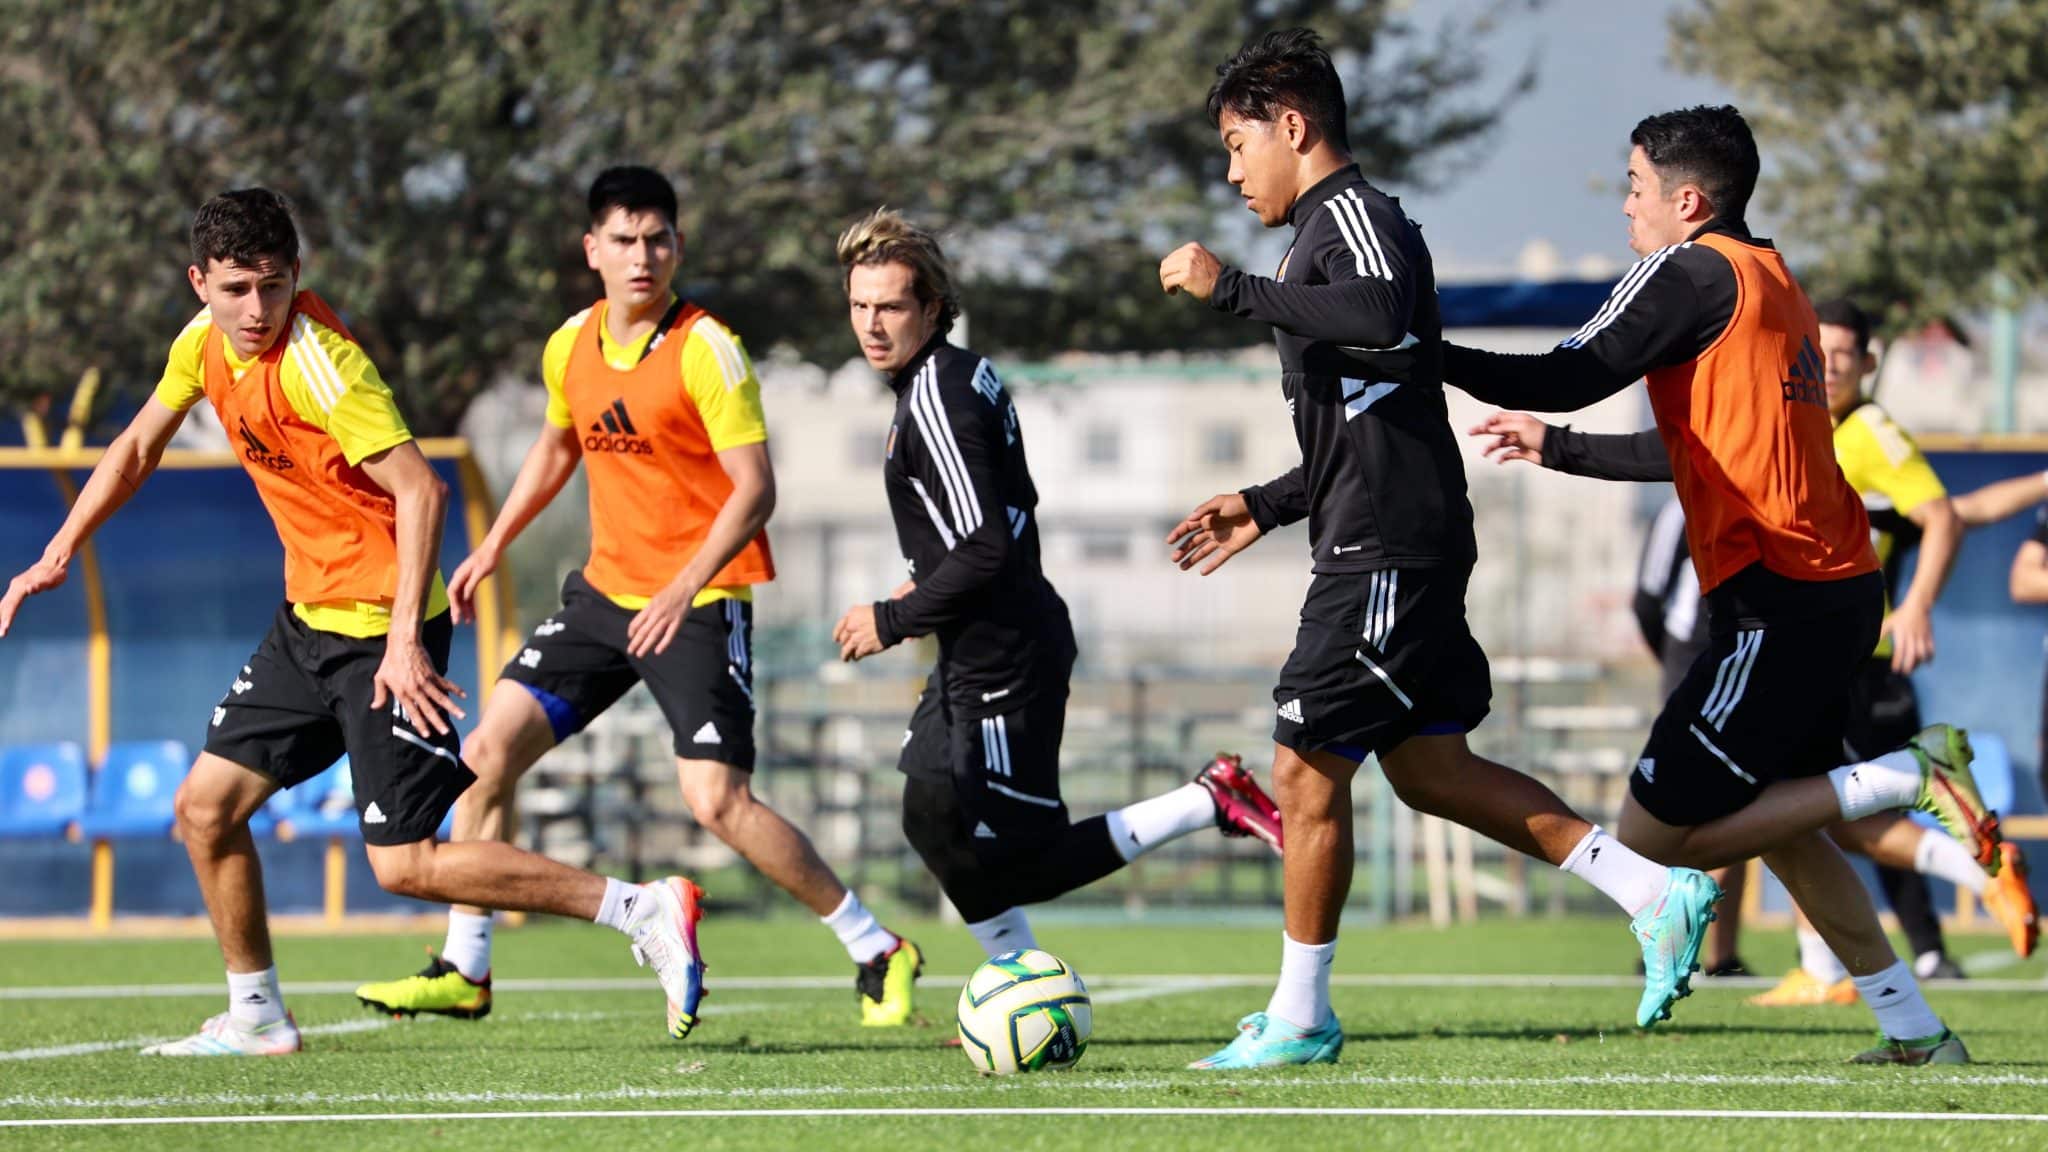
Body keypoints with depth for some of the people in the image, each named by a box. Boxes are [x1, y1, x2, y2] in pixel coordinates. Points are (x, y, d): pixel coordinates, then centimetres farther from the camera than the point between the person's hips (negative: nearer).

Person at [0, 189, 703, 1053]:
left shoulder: (318, 362, -22)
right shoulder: (205, 343, 3)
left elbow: (420, 490, -26)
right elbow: (136, 448, 21)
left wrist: (405, 640, -31)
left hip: (381, 630, -8)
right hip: (309, 617, 8)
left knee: (404, 864, -13)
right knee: (205, 809, 7)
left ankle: (642, 911, -10)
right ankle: (256, 1015, 22)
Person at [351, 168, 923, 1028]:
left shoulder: (706, 351, -17)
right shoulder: (571, 347, 4)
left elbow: (754, 489, -20)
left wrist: (687, 586, -31)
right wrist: (492, 549, 21)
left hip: (699, 604, -7)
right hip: (606, 586, 7)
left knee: (717, 801, -17)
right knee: (491, 748, 1)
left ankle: (877, 953, -3)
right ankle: (464, 972, 13)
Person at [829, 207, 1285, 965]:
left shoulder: (934, 399, -20)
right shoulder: (963, 375, 10)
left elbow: (984, 548, -26)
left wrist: (892, 622, -16)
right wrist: (921, 593, 17)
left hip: (999, 663, -10)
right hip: (983, 653, 10)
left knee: (1017, 864, -4)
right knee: (935, 824, 18)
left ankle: (1210, 803, -3)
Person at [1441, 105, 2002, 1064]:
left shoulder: (1692, 272, -8)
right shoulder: (1773, 282, 19)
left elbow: (1569, 379, -12)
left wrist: (1427, 356, -2)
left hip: (1774, 604, -9)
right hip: (1840, 590, 9)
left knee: (1657, 831, -7)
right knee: (1773, 822, 18)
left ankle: (1911, 776, -11)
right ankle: (1916, 1032, 14)